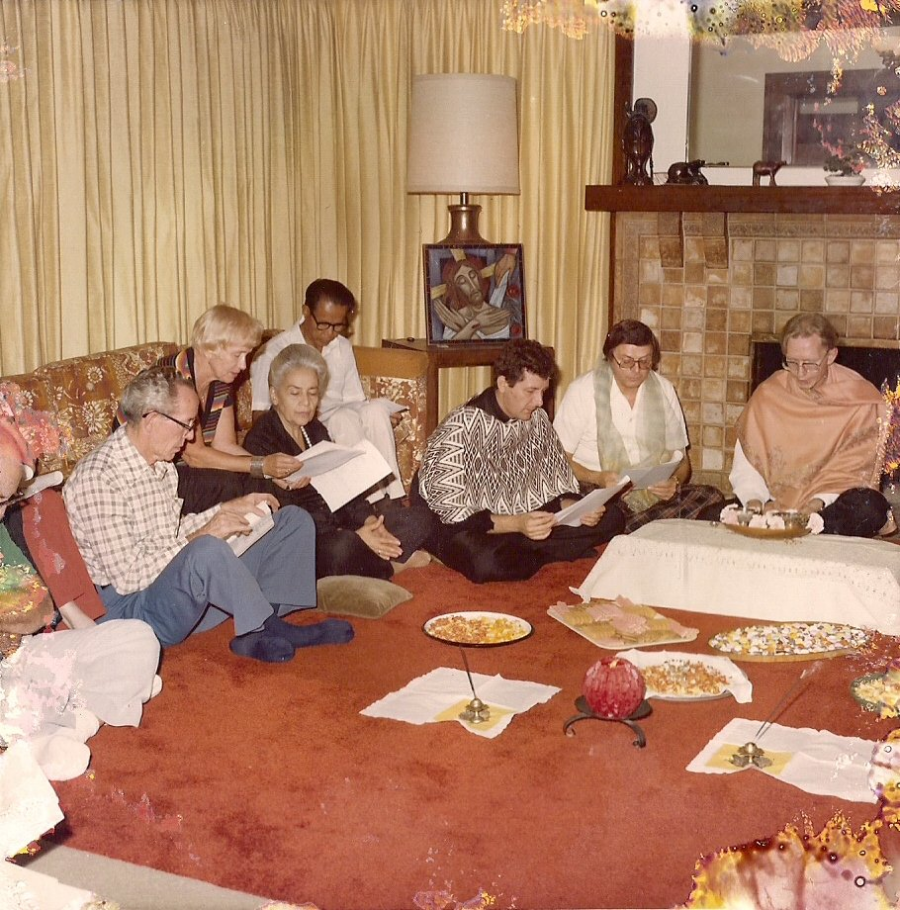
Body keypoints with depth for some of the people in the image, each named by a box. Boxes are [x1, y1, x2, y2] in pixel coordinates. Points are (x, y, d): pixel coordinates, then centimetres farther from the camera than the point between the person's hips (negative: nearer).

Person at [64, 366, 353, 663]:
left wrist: (229, 509, 11)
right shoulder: (97, 479, -19)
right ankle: (266, 626, -13)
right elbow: (126, 577, -23)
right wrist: (200, 537, -22)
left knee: (293, 519, 5)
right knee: (206, 551, -41)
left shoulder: (160, 463, 10)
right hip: (134, 607, -9)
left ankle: (258, 631, -13)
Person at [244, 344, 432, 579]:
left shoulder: (315, 430, 15)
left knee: (416, 520, 1)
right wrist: (354, 537, -24)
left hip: (336, 525, 8)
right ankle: (388, 565, -7)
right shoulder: (260, 441, -13)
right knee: (342, 546, -37)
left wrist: (369, 520, -10)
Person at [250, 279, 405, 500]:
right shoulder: (275, 352, -4)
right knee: (345, 418, -33)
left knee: (375, 409, -25)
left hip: (339, 426, 5)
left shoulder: (343, 347, 13)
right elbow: (260, 416, -6)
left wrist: (380, 418, -6)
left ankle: (393, 495, -31)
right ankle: (374, 503, -33)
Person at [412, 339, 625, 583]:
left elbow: (556, 484, 11)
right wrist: (517, 524, -32)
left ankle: (514, 553, -13)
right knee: (488, 562, -41)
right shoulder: (462, 428, -17)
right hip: (470, 532, -6)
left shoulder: (537, 419, 4)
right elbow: (449, 511, -21)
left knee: (610, 519, -8)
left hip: (526, 520, 7)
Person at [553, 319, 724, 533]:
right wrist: (597, 478, -20)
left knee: (712, 498, -24)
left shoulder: (664, 390, 12)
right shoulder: (582, 391, -1)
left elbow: (681, 458, 15)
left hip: (654, 492, 6)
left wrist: (674, 482, -9)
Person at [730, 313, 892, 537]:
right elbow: (745, 465, 4)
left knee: (870, 508, -34)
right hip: (775, 503, 1)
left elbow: (857, 469, -5)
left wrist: (819, 501, -21)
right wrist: (755, 499, -16)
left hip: (831, 504, 0)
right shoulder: (768, 395, 4)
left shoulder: (861, 399, -1)